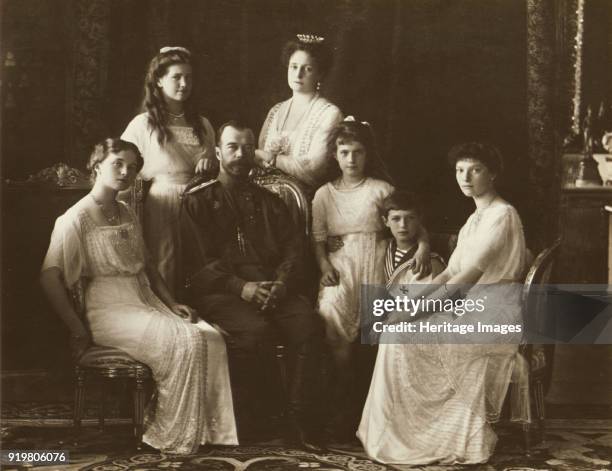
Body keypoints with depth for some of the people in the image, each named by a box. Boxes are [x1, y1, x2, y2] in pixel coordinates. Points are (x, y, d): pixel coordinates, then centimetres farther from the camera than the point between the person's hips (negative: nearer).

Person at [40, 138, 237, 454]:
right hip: (111, 310, -8)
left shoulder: (127, 214, 17)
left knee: (211, 337, -15)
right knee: (186, 341, -27)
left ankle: (209, 430, -9)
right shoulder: (77, 219, -8)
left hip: (147, 303, 8)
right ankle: (173, 437, -13)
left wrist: (172, 303, 8)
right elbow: (50, 278, -15)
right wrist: (78, 332, -16)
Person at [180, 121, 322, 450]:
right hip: (220, 289, -3)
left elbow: (293, 249, 11)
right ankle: (241, 419, -14)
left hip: (272, 286, 3)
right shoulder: (198, 201, 10)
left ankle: (297, 419, -19)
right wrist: (240, 287, -16)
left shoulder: (270, 202, 22)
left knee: (306, 322, -27)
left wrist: (282, 283, -11)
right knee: (252, 328, -34)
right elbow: (198, 261, -2)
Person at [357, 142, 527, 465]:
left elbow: (470, 274, -19)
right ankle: (404, 431, -2)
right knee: (397, 332, -6)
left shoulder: (502, 215, -12)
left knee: (401, 337, -18)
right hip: (473, 310, 9)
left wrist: (419, 307, -20)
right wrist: (411, 299, -3)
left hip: (493, 317, -9)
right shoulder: (476, 219, 18)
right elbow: (451, 272, 12)